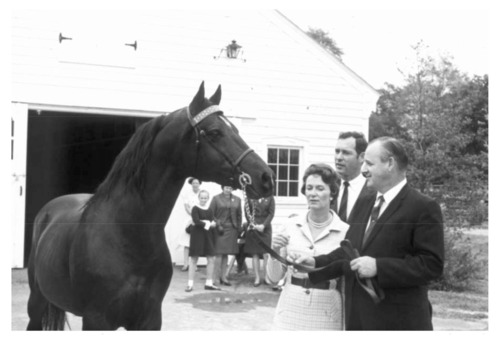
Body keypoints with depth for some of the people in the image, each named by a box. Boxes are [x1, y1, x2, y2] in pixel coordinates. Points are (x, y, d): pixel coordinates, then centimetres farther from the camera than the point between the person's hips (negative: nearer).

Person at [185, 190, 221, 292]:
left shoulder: (209, 210, 9)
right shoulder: (195, 209, -6)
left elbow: (214, 223, 3)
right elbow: (196, 221, -19)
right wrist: (208, 224, -13)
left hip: (208, 236, 5)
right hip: (197, 235, -5)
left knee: (211, 259, 5)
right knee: (194, 259, 0)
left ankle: (209, 283, 15)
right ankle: (190, 284, 4)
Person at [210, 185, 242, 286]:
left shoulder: (237, 200, 11)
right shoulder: (216, 198, 1)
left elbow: (239, 215, 13)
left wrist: (238, 228, 7)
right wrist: (216, 224, -9)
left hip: (232, 230, 4)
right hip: (219, 229, -3)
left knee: (226, 254, 8)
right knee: (219, 253, -6)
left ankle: (224, 276, 14)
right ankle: (218, 276, 0)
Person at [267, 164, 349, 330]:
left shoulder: (344, 231, -6)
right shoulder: (291, 225, 1)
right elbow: (274, 277, 4)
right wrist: (274, 252, -13)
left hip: (326, 315, -2)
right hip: (290, 312, 2)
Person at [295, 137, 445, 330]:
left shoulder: (423, 208, -10)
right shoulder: (366, 205, 15)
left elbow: (432, 264, -17)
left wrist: (378, 267, -23)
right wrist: (317, 263, 0)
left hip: (399, 321, -7)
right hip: (359, 319, 7)